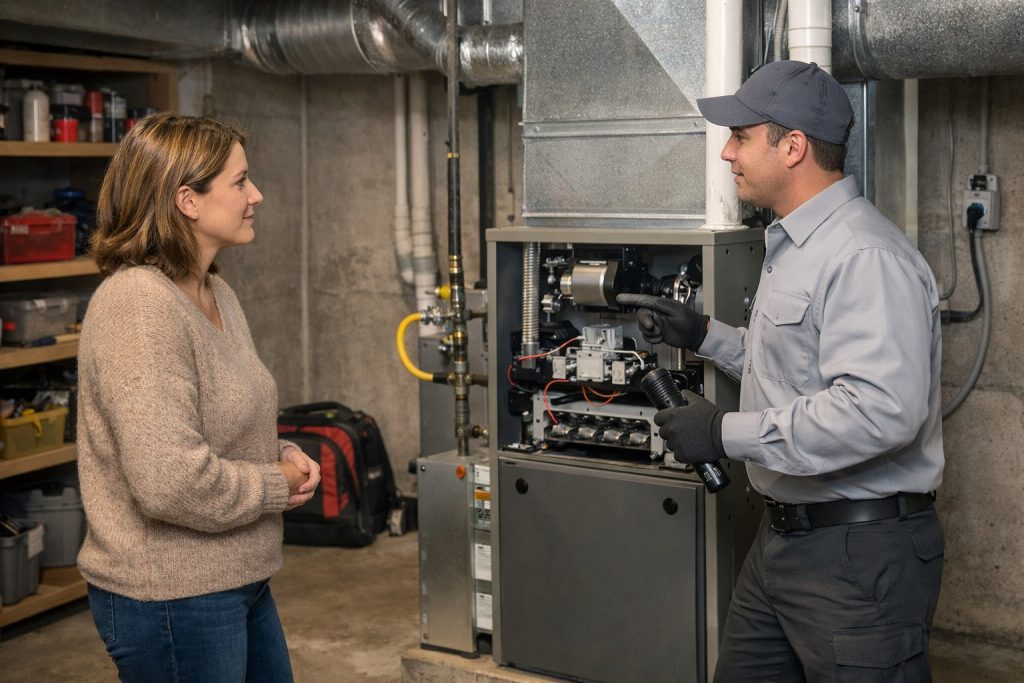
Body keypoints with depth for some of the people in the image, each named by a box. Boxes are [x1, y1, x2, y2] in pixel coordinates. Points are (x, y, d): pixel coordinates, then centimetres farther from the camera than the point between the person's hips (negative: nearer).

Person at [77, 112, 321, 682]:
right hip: (171, 599, -9)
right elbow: (170, 482, -29)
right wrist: (278, 486, -14)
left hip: (240, 583, 9)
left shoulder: (215, 293, 8)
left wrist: (283, 455, 1)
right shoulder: (139, 305, -23)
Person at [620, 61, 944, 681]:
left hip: (858, 552, -10)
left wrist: (727, 433, -25)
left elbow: (880, 410, -31)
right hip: (784, 533, 10)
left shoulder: (866, 257, -21)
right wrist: (706, 336, 16)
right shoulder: (792, 246, 13)